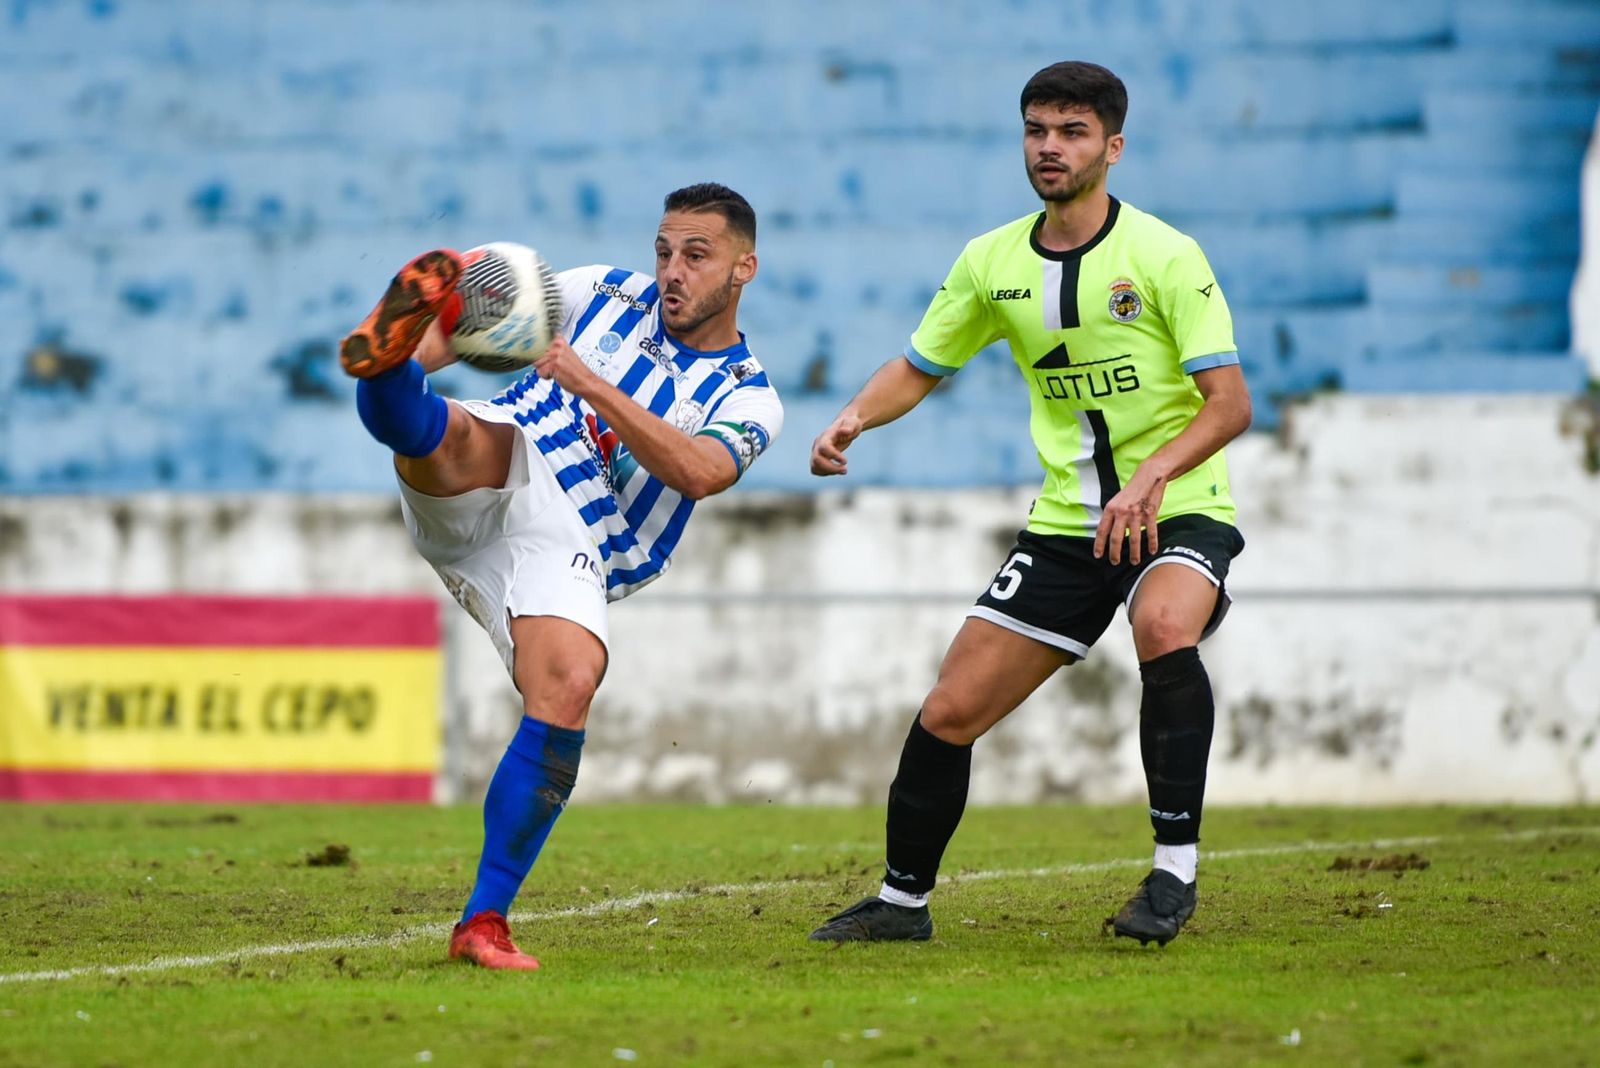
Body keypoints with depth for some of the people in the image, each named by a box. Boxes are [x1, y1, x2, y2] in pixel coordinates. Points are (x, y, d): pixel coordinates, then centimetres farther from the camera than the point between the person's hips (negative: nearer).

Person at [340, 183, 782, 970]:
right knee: (446, 432, -32)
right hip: (487, 486, 2)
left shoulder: (748, 399, 11)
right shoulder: (609, 295, 18)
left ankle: (484, 922, -19)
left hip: (569, 549, -2)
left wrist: (594, 385, -23)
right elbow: (488, 310, 19)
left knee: (569, 686, -26)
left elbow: (697, 472, -11)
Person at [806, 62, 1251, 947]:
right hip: (1066, 519, 5)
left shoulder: (1164, 257, -12)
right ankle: (901, 900, 22)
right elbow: (918, 367, 15)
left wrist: (1149, 480, -32)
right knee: (949, 712, 0)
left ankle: (1174, 867, -26)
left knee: (1164, 628, -38)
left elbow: (1229, 404, -16)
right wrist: (853, 418, -6)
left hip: (1177, 510, -5)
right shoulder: (992, 262, 4)